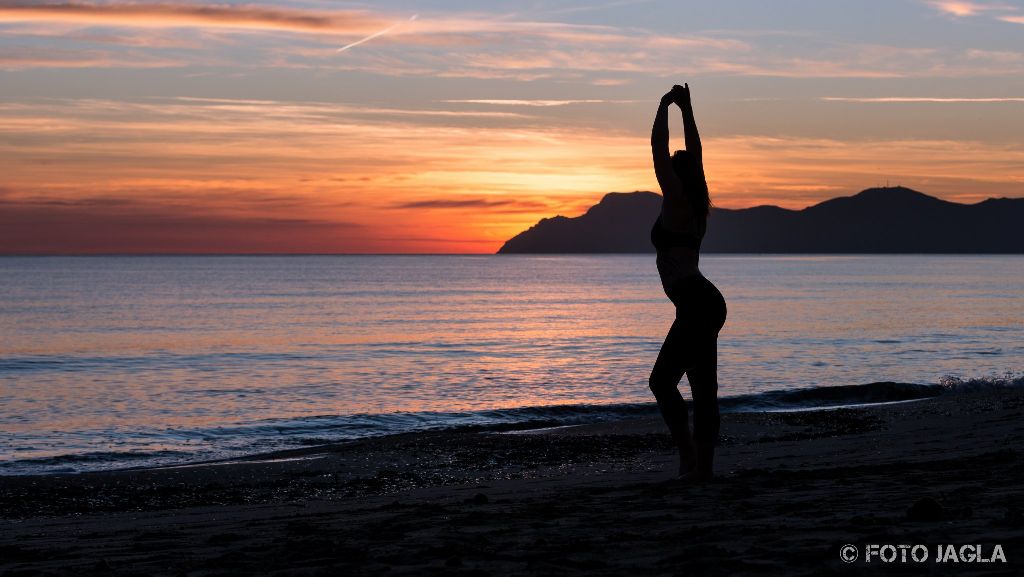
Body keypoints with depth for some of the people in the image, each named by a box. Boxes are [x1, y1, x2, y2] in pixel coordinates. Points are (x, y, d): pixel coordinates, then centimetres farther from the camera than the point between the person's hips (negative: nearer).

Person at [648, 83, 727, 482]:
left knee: (662, 381, -8)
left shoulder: (676, 203, -7)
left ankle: (689, 456, -12)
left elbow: (659, 151, -7)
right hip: (705, 304, 9)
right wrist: (686, 110, 25)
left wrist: (664, 108, 1)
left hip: (696, 306, -9)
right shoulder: (697, 207, 14)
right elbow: (694, 153, 23)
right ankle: (702, 464, 8)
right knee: (703, 389, 8)